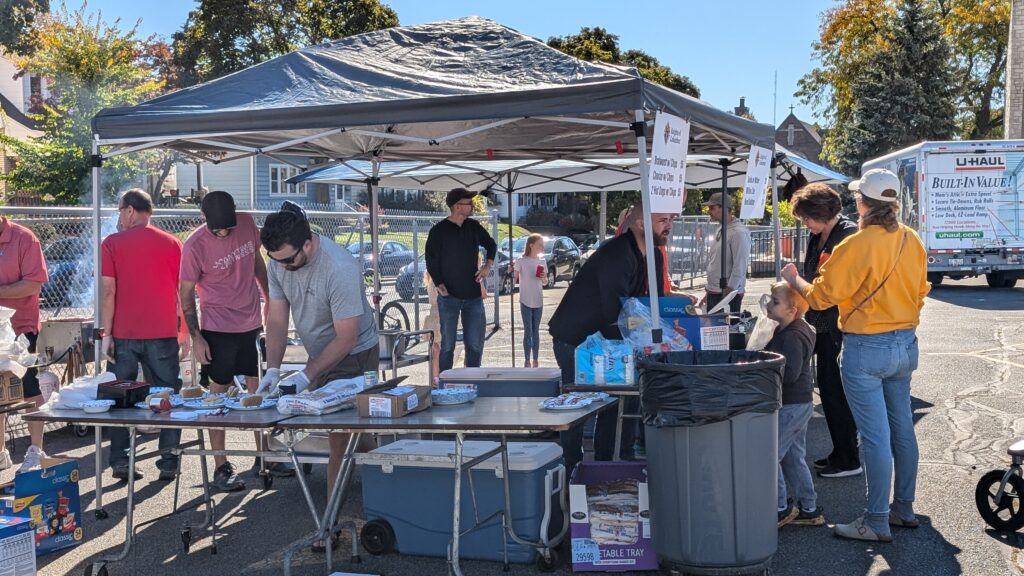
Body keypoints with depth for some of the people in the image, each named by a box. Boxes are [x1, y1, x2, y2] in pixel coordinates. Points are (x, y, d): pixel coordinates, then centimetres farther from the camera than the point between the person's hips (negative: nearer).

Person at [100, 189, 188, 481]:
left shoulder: (112, 243, -1)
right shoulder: (172, 244, 3)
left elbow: (108, 290, -7)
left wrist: (106, 333, -4)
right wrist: (184, 333, 10)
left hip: (123, 335, 0)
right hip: (162, 334, 1)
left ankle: (120, 462, 11)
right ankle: (168, 463, 6)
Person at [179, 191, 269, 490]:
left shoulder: (247, 223, -3)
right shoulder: (195, 245, -16)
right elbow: (186, 292, -8)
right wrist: (195, 337, -11)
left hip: (252, 323, 5)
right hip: (218, 329, -5)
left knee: (257, 390, 12)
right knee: (219, 394, 1)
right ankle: (221, 467, 9)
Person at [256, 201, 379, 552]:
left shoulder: (340, 270, -31)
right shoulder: (278, 263, -9)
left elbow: (347, 338, -27)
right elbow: (277, 320, -4)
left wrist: (306, 376, -29)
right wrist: (272, 369, -17)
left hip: (353, 357, -6)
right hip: (318, 355, 7)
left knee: (340, 440, -7)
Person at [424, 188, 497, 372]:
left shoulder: (474, 227, 7)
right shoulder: (439, 231, -7)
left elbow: (491, 244, 24)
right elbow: (431, 262, -5)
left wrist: (489, 264, 8)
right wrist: (440, 285, -16)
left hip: (473, 295, 4)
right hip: (449, 296, -4)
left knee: (475, 344, 7)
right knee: (448, 344, 0)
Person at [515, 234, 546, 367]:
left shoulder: (542, 261, 5)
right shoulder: (521, 261, -8)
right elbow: (514, 280, -7)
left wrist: (544, 278, -8)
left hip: (538, 302, 4)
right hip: (525, 301, -4)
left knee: (536, 331, 10)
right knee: (528, 332, -2)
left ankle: (535, 360, 16)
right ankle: (527, 361, 5)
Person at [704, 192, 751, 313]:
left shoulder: (738, 233, -14)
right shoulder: (720, 231, 14)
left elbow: (740, 267, -18)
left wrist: (729, 292, -19)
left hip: (728, 294, -9)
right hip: (713, 294, 9)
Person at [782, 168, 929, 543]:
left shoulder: (857, 245, -18)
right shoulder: (912, 241, 3)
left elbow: (821, 296, -12)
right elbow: (920, 293, 14)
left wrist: (794, 279, 6)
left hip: (866, 348, -7)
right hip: (906, 343, 7)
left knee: (875, 436, -3)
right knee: (902, 428, 16)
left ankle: (877, 523, 4)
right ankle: (903, 508, 28)